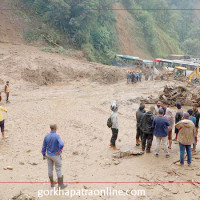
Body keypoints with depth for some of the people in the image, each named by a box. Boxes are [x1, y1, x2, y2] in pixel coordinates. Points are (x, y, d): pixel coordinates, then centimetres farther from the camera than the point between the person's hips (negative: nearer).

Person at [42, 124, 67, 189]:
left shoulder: (46, 136, -7)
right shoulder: (57, 136, -24)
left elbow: (44, 147, 0)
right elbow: (61, 145, -39)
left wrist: (44, 155, 13)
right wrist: (59, 151, -20)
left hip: (49, 155, 5)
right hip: (56, 156, -5)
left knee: (50, 169, 17)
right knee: (58, 170, 6)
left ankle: (52, 183, 33)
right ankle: (60, 185, 14)